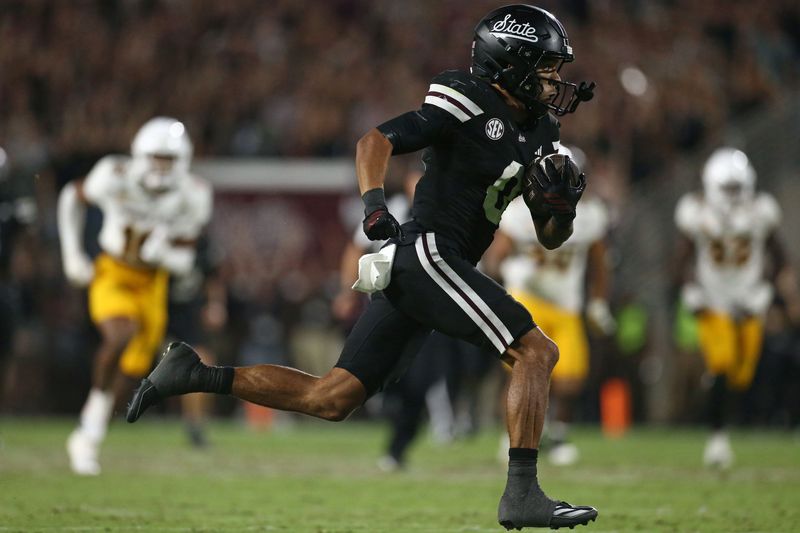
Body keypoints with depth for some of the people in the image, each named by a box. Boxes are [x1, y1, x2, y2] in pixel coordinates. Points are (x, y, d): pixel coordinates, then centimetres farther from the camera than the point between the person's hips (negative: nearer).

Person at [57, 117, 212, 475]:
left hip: (151, 283, 3)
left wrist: (163, 253, -30)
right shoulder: (115, 177, -22)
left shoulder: (191, 198, -16)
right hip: (111, 274, -3)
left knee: (131, 374, 4)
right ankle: (95, 416, -18)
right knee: (121, 334, -32)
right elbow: (73, 196, -1)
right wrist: (72, 254, -4)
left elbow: (184, 261, -7)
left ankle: (87, 436, 25)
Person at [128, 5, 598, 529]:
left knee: (329, 399, 6)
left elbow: (550, 238, 22)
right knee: (537, 352, -12)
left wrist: (564, 207, 0)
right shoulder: (471, 103, -7)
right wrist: (374, 203, -28)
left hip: (407, 269, 9)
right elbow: (376, 140, -11)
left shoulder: (537, 134, 18)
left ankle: (193, 374, 9)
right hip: (428, 254, -9)